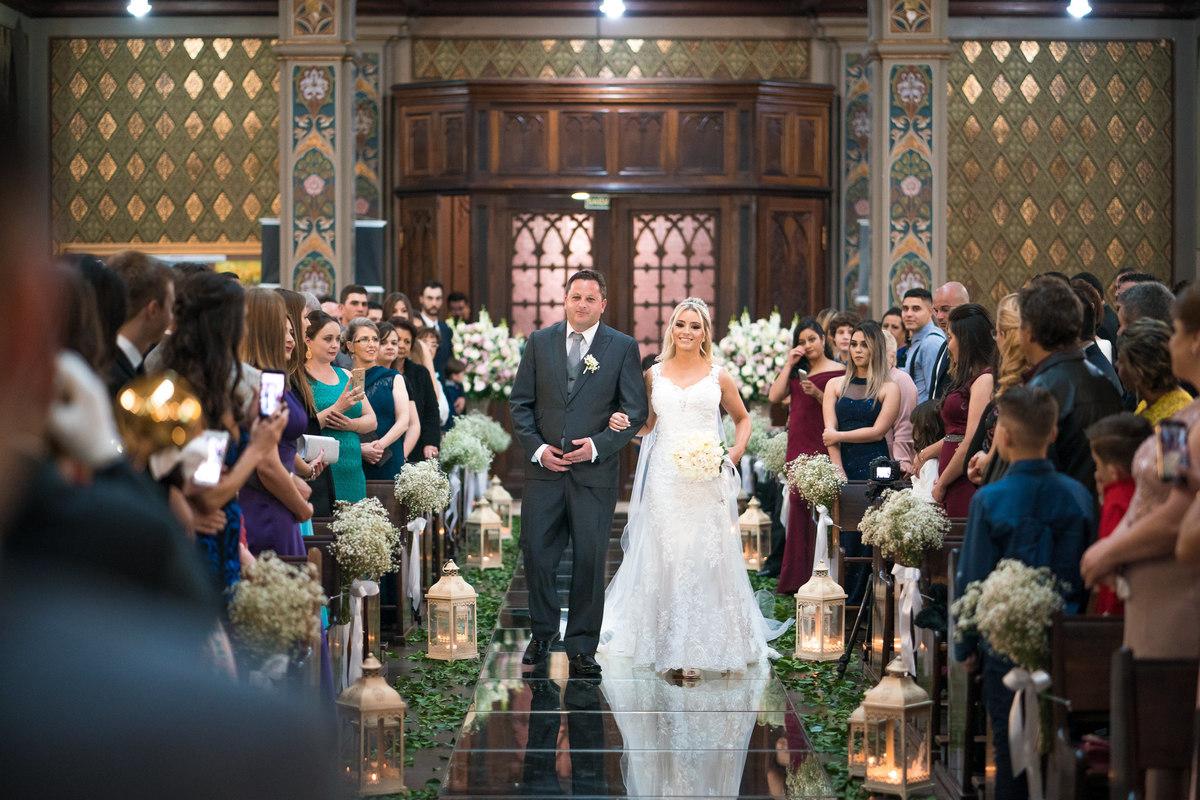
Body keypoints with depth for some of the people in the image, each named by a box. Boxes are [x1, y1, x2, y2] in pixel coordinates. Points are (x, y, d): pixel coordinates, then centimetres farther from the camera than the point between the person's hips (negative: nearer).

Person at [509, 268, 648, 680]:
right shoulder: (540, 341, 7)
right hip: (545, 468, 2)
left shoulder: (623, 347, 2)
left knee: (589, 560, 1)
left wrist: (598, 445, -12)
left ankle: (581, 647, 11)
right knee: (536, 554, 2)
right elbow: (520, 402, 9)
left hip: (595, 472, -2)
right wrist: (536, 448, -5)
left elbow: (635, 410, 0)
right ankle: (543, 631, 23)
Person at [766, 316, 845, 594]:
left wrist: (818, 394, -18)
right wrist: (788, 365, 2)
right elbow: (774, 396, 5)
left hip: (823, 446, -6)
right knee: (798, 506, 7)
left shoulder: (838, 372, -1)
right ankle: (796, 577, 12)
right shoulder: (798, 371, 17)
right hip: (798, 446, 6)